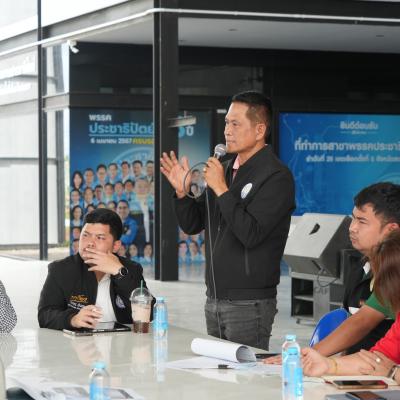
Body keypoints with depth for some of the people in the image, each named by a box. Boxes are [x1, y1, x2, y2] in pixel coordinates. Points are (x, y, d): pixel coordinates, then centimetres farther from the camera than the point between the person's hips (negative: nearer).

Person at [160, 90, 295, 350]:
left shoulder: (277, 177, -12)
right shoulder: (226, 169, 12)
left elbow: (251, 235, -22)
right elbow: (192, 225, 15)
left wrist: (221, 189, -19)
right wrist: (182, 192, -3)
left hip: (249, 303, -8)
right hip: (215, 300, 8)